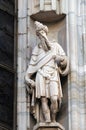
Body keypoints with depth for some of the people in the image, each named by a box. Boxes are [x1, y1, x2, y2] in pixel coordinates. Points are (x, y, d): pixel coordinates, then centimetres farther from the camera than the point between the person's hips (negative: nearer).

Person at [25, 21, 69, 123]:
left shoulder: (55, 46, 18)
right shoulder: (37, 48, 18)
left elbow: (64, 59, 14)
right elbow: (32, 64, 12)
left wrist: (60, 58, -9)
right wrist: (27, 76, 3)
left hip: (53, 75, 0)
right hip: (41, 75, 0)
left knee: (54, 99, -18)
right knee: (44, 100, -14)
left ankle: (53, 121, -6)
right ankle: (47, 122, -22)